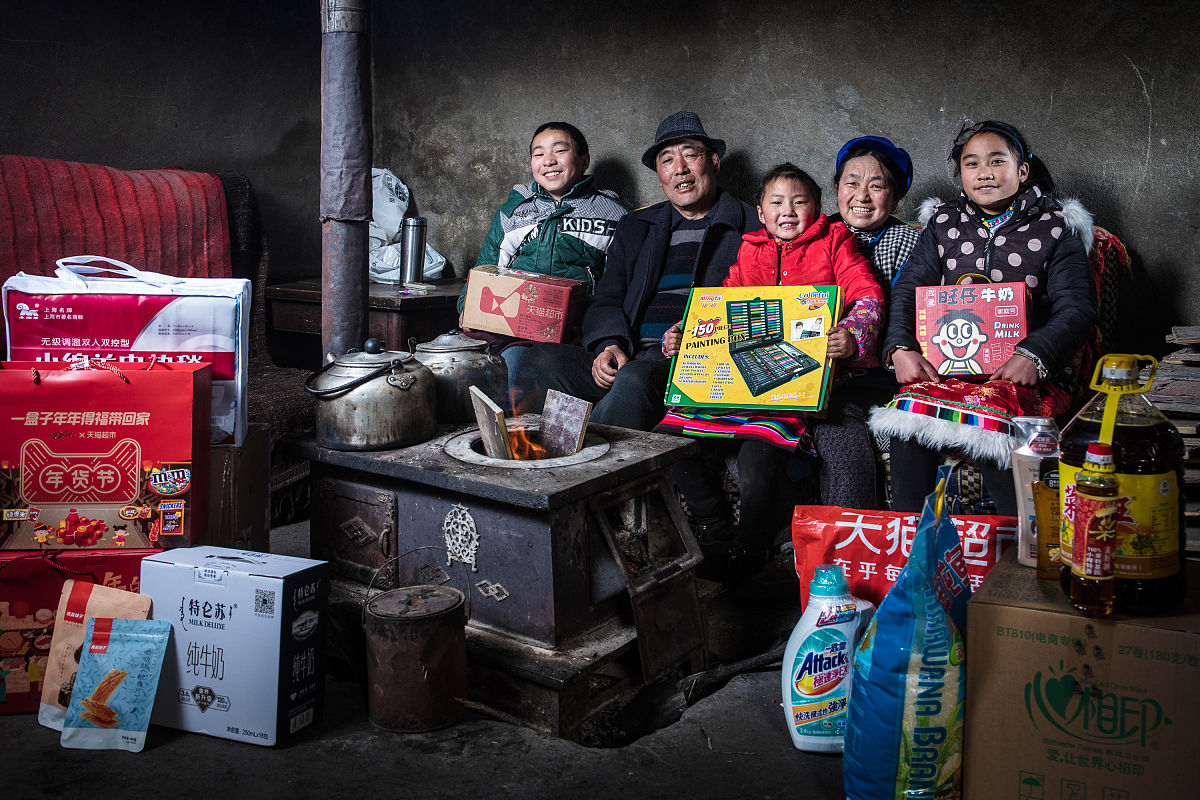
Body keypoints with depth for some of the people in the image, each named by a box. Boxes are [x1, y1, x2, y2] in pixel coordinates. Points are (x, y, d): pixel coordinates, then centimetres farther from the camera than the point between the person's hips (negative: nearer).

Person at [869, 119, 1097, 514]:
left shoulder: (1055, 229, 11)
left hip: (1027, 372, -2)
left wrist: (1034, 356, -18)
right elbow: (908, 288, 12)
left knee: (990, 412, -36)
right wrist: (900, 348, -9)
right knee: (911, 408, -30)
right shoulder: (944, 224, 20)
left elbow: (1076, 307, 1)